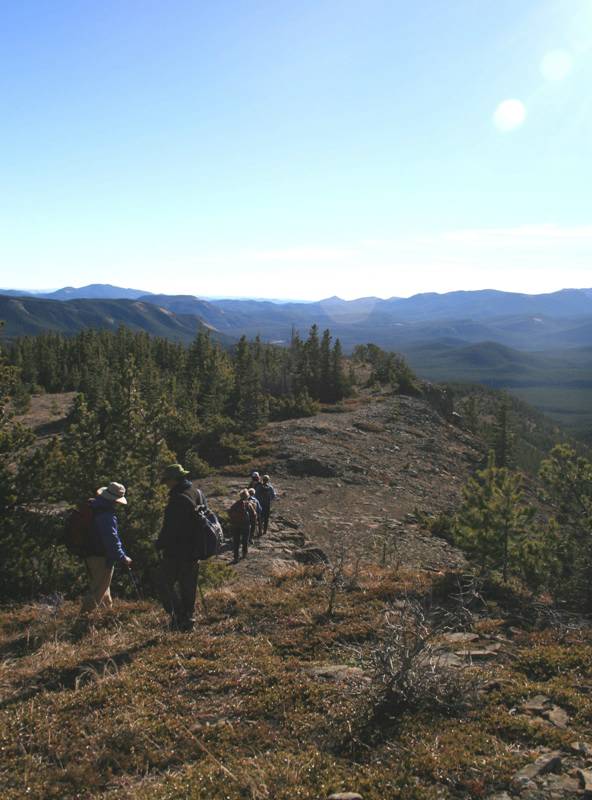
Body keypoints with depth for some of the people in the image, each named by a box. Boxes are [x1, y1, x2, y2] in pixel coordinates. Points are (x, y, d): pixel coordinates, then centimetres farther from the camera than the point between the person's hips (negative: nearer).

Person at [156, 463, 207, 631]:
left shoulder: (177, 498, -21)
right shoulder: (199, 493, 8)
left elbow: (169, 528, -22)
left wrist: (159, 544, -6)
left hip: (177, 552, -9)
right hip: (195, 551, 9)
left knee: (165, 583, 3)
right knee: (189, 586, 16)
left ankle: (179, 616, -3)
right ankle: (189, 619, 22)